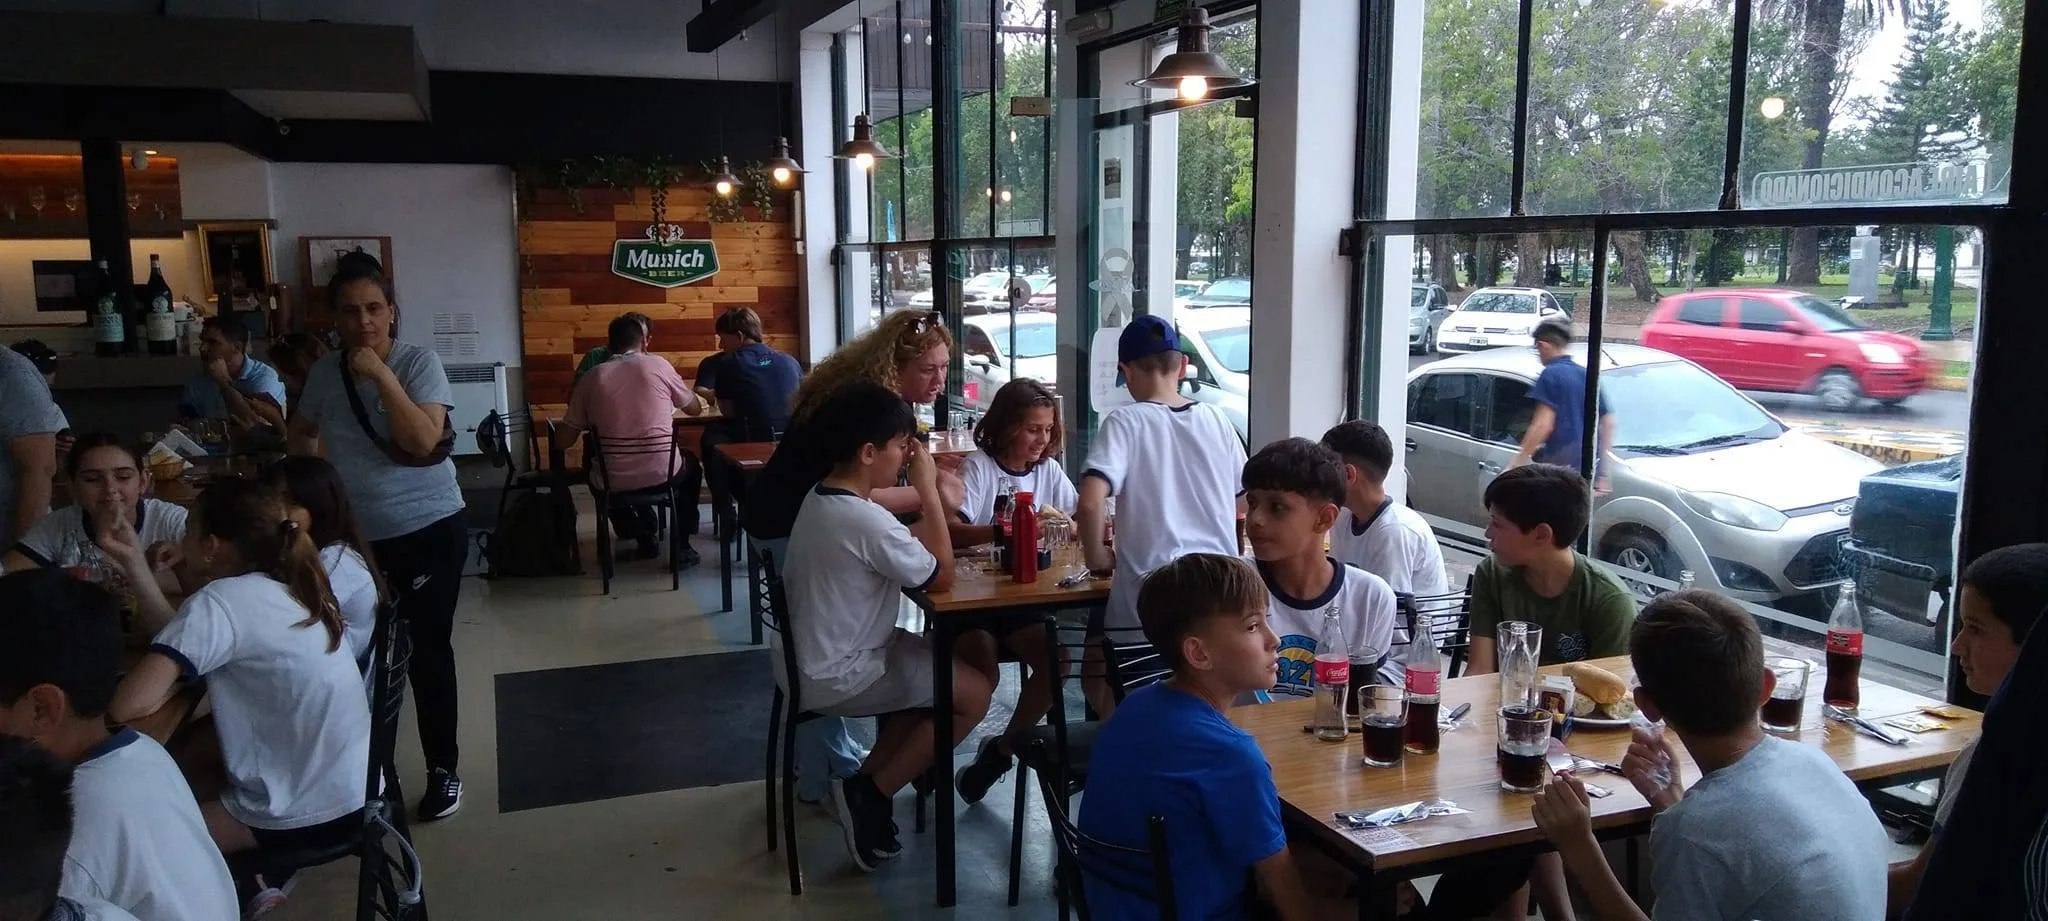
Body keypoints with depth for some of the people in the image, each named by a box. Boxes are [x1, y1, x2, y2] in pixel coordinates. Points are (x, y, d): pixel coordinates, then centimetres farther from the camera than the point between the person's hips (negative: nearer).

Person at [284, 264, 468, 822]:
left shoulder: (419, 363, -11)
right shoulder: (324, 372, 3)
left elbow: (423, 441, -24)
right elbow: (300, 434, 19)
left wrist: (380, 374, -24)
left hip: (429, 530, -4)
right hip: (357, 536, 4)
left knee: (427, 652, 3)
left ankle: (443, 769, 18)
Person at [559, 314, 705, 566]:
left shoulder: (593, 376, 2)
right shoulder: (658, 364, 0)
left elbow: (566, 438, 5)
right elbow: (695, 408, 14)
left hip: (613, 481, 1)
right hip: (662, 474, -1)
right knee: (690, 465, 34)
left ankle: (645, 539, 30)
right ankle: (681, 544, 26)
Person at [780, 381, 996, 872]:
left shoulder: (821, 498, 4)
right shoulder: (866, 520, -26)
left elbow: (902, 545, 13)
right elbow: (942, 577, -15)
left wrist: (930, 502, 0)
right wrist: (928, 490, -12)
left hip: (816, 660, 10)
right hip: (840, 676, -10)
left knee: (971, 650, 18)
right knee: (974, 692, -2)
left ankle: (867, 786, 15)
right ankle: (870, 794, 2)